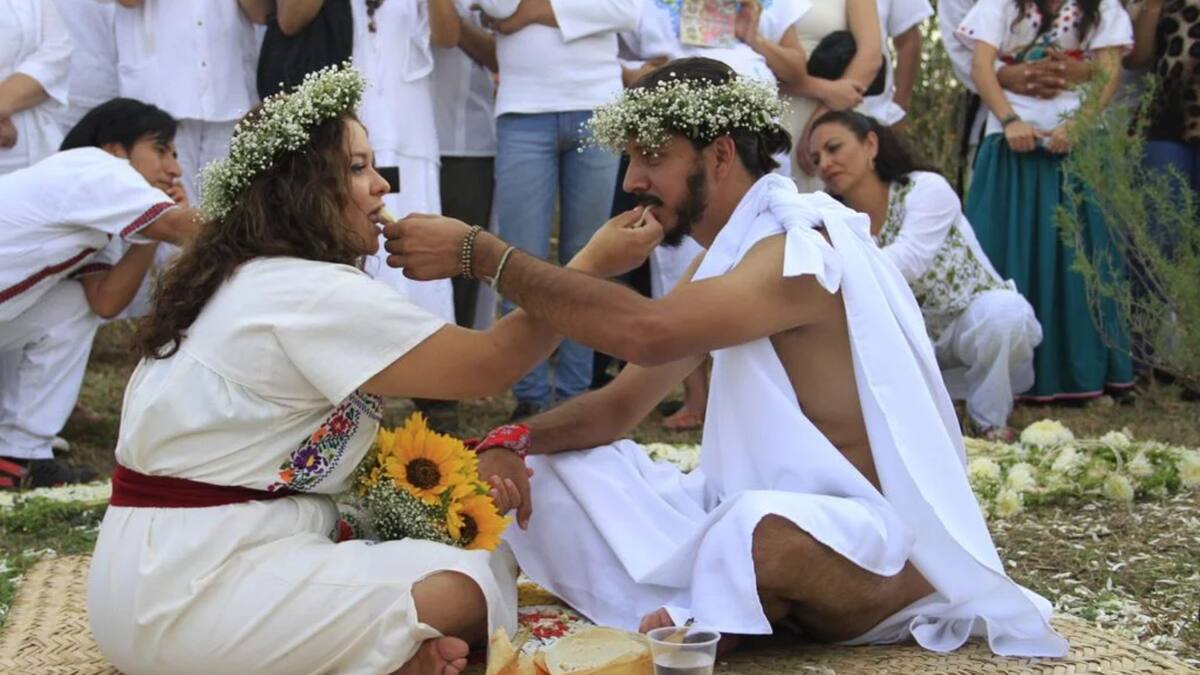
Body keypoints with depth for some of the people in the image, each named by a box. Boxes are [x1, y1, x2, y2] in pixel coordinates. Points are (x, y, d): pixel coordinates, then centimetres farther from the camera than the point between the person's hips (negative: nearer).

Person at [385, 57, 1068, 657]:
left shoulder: (804, 248, -20)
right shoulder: (727, 261, 10)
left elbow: (645, 330, -36)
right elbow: (620, 404, 10)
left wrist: (480, 252, -31)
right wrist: (515, 440, -10)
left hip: (884, 547, -9)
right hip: (776, 510, 9)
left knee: (762, 530, -42)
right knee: (557, 473, -1)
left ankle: (701, 621, -10)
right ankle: (711, 615, -15)